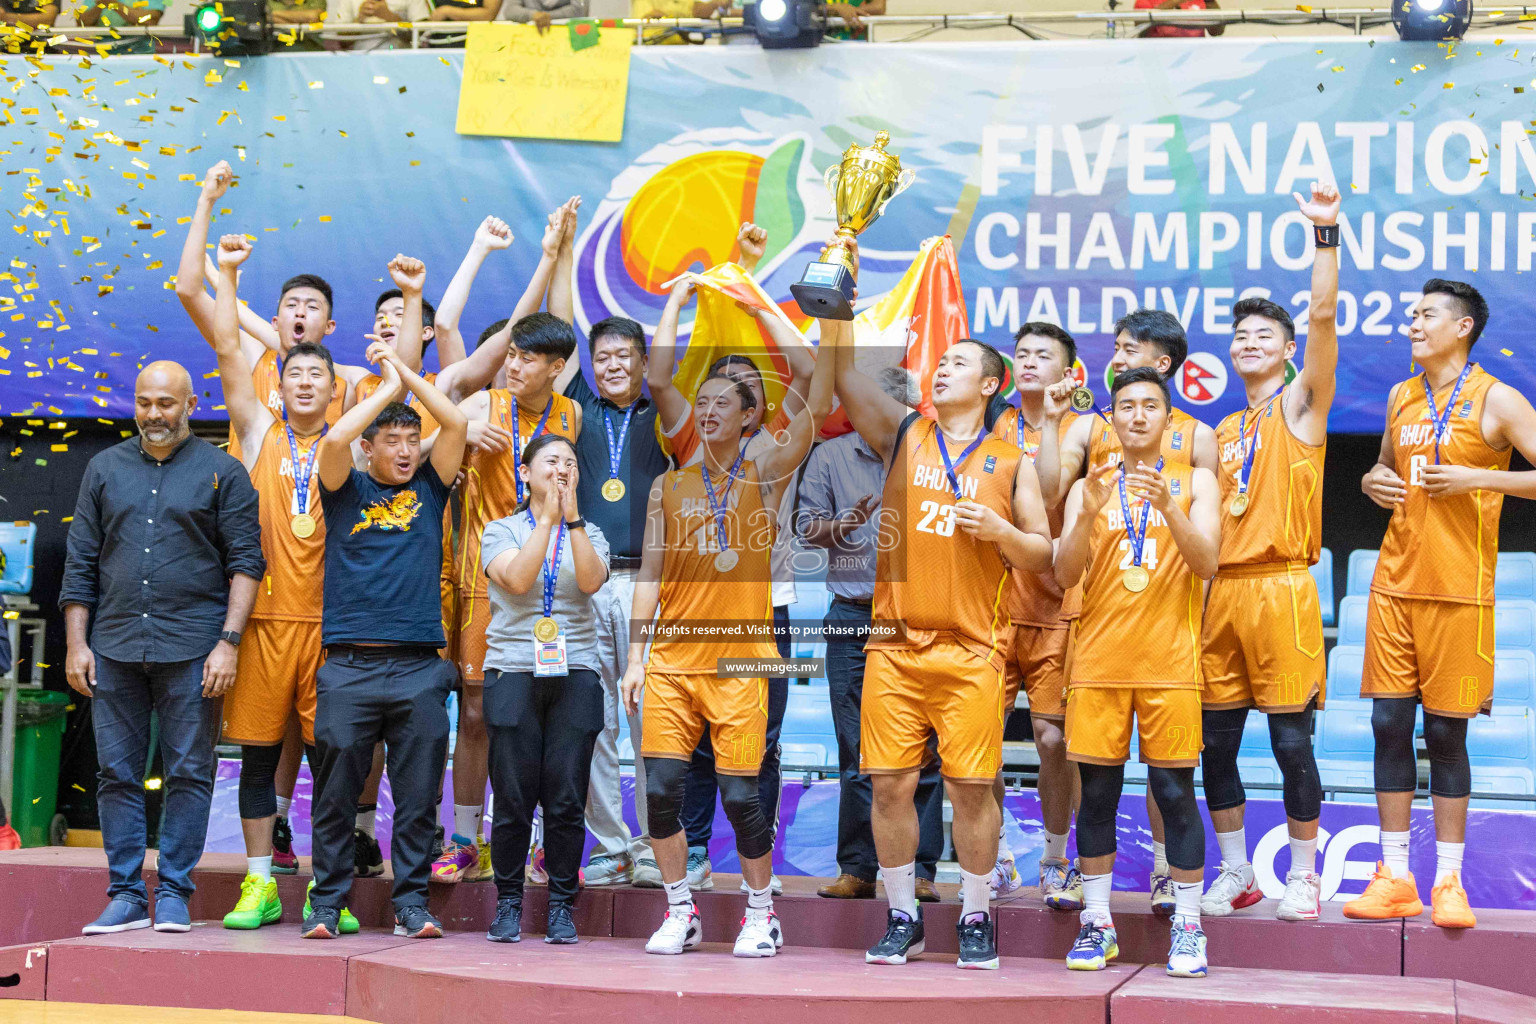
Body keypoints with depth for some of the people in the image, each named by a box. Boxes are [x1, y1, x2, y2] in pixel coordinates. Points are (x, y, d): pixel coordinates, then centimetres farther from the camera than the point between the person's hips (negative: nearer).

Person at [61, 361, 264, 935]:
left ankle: (173, 894, 7)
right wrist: (76, 643, 6)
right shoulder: (105, 469, 13)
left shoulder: (222, 472, 4)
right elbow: (80, 563, 14)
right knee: (117, 773, 3)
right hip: (114, 647, 3)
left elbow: (246, 562, 0)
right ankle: (126, 895, 9)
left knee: (189, 774, -1)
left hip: (192, 648, -3)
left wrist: (228, 642, -9)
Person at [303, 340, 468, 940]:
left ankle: (412, 903, 7)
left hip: (419, 668, 1)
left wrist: (406, 372, 6)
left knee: (417, 795, 1)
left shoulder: (429, 488, 13)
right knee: (337, 794, 2)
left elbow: (456, 424, 2)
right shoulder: (346, 490, 9)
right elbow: (334, 440, -10)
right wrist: (388, 388, 0)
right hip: (349, 666, -1)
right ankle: (327, 904, 9)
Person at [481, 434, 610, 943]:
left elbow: (591, 580, -7)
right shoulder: (501, 530, 8)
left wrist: (572, 518, -13)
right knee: (513, 800, -3)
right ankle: (508, 904, 8)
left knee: (566, 801, -2)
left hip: (575, 677, 2)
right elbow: (517, 579, -12)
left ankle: (562, 906, 7)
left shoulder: (588, 534, 14)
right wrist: (548, 518, -11)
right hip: (514, 676, -1)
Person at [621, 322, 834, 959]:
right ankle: (680, 913, 11)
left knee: (740, 794, -4)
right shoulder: (669, 488, 11)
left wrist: (830, 330, -15)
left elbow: (817, 409, -7)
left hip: (741, 661, -2)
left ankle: (762, 915, 13)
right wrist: (635, 655, 3)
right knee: (661, 788, -4)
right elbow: (650, 572, 10)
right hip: (672, 661, 2)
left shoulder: (765, 477, 5)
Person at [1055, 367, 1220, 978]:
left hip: (1169, 663, -2)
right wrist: (1088, 515, -16)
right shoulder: (1089, 487, 10)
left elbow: (1207, 565, -7)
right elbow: (1064, 575, 0)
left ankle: (1187, 927, 5)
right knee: (1097, 792, 3)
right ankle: (1096, 923, 11)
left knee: (1175, 792, -2)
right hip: (1099, 660, 2)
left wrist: (1168, 506, -21)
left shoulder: (1195, 481, 7)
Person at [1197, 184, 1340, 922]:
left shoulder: (1301, 405, 3)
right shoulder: (1223, 431, 19)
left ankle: (1303, 875, 7)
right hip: (1221, 588, 6)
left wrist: (1325, 232, -20)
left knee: (1292, 739, -3)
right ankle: (1235, 873, 16)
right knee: (1216, 742, 6)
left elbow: (1322, 315, -12)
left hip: (1280, 585, -6)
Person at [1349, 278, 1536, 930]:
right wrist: (1374, 481, 4)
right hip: (1395, 582, 5)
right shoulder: (1401, 398, 13)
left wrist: (1476, 479, -18)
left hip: (1458, 588, -5)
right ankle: (1395, 878, 8)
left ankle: (1448, 882, 8)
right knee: (1389, 724, 2)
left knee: (1446, 732, -1)